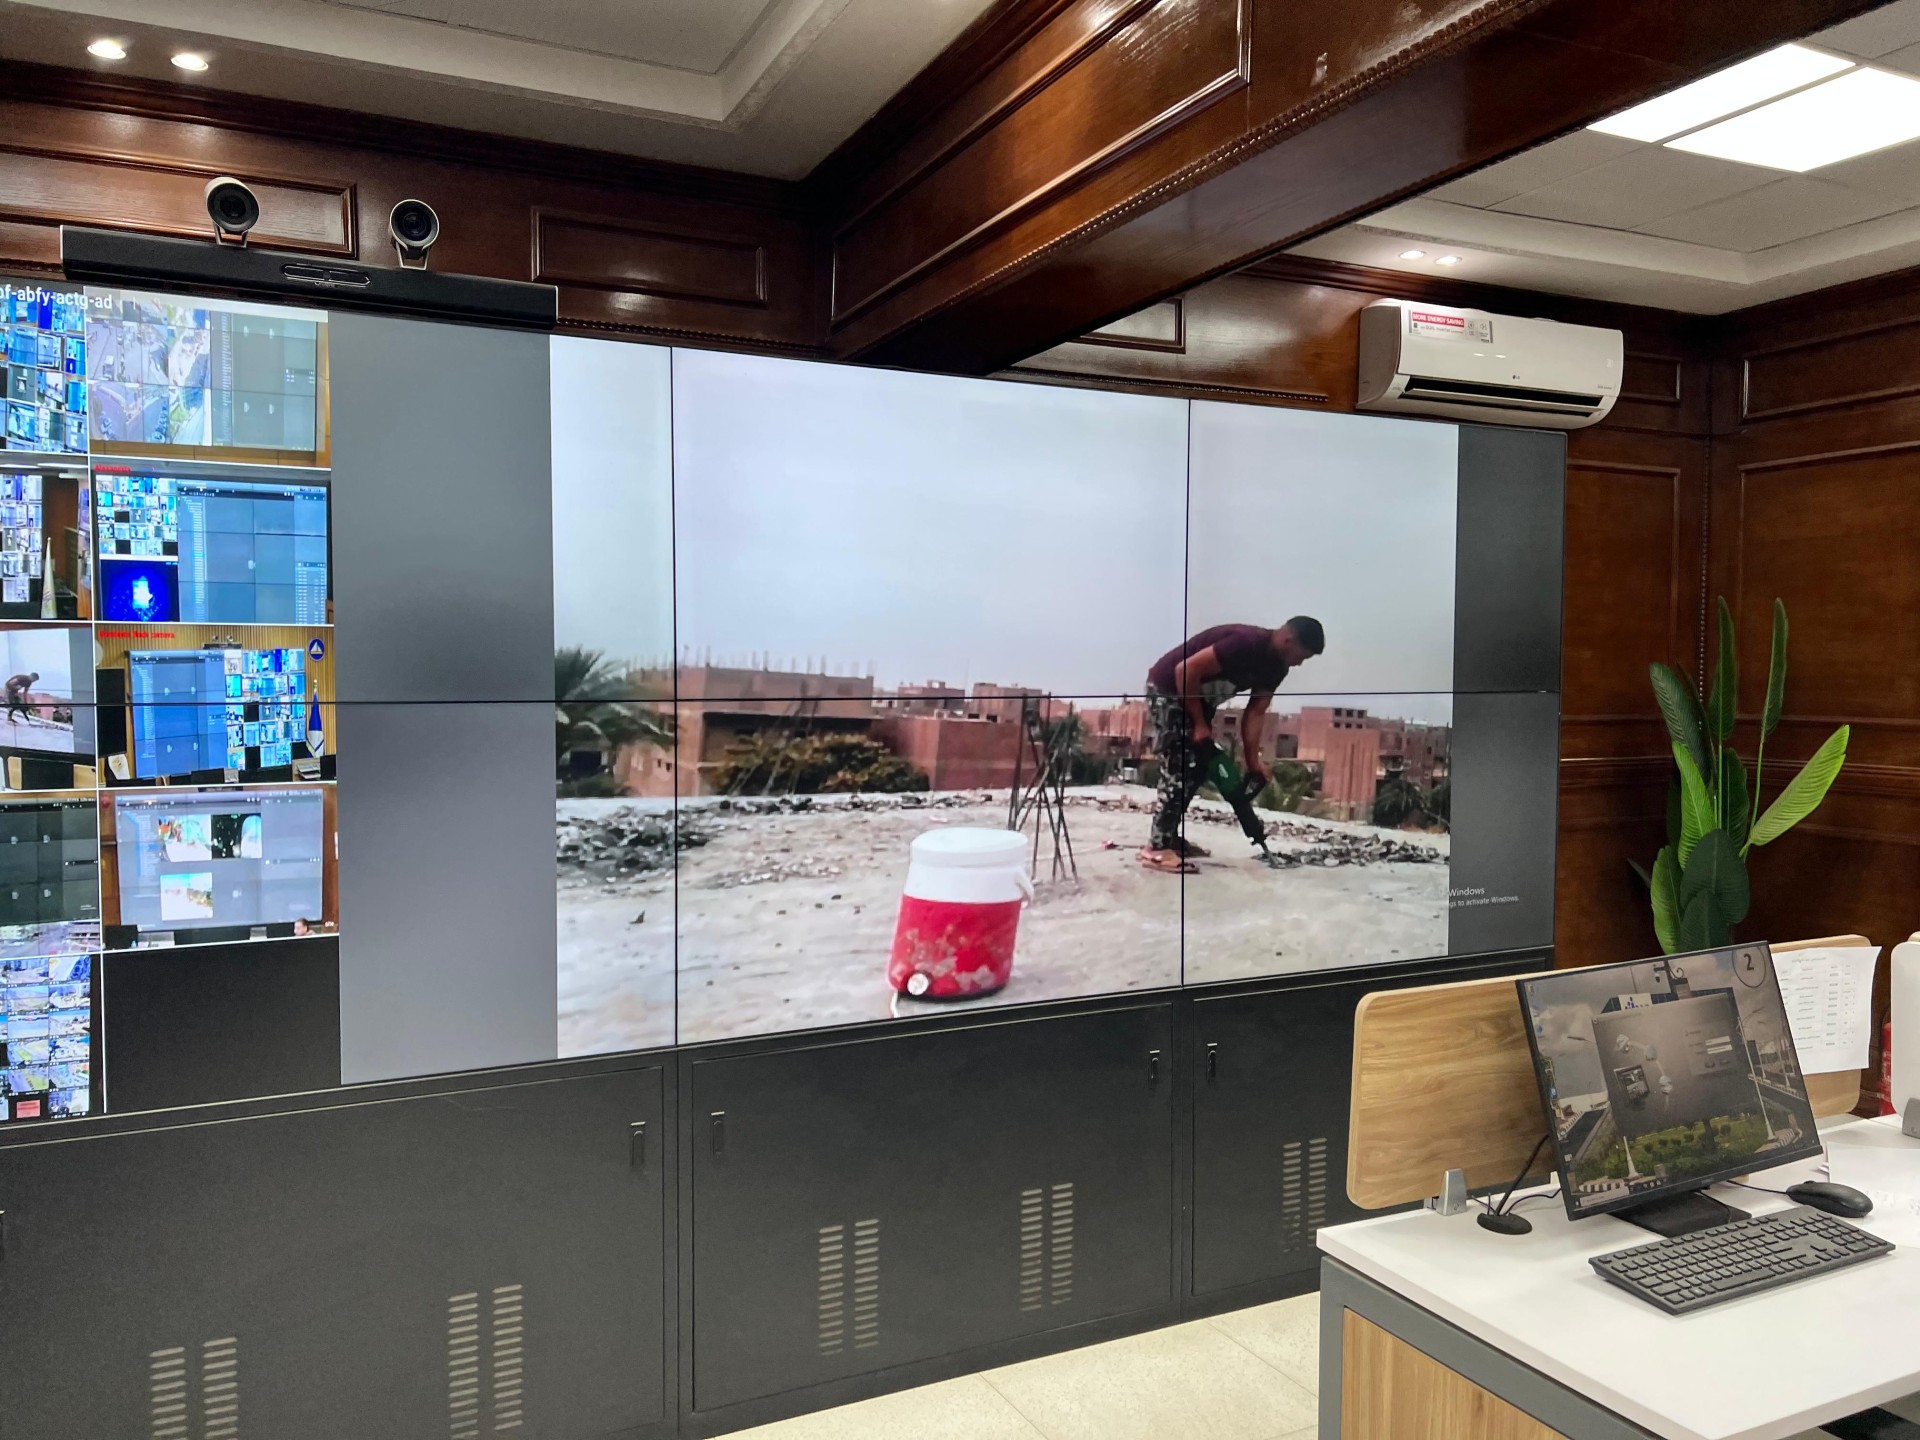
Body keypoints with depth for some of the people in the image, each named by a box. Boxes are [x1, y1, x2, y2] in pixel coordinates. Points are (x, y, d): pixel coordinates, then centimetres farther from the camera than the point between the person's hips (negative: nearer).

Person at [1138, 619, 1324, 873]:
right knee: (1179, 771, -12)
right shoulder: (1245, 643, -29)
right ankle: (1157, 849, -9)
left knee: (1197, 768, 12)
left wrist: (1253, 761, -6)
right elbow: (1186, 670, -29)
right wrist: (1199, 724, -21)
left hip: (1198, 696, 10)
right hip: (1168, 688, -10)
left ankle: (1168, 837, 21)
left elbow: (1255, 713, 3)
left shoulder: (1276, 666, 0)